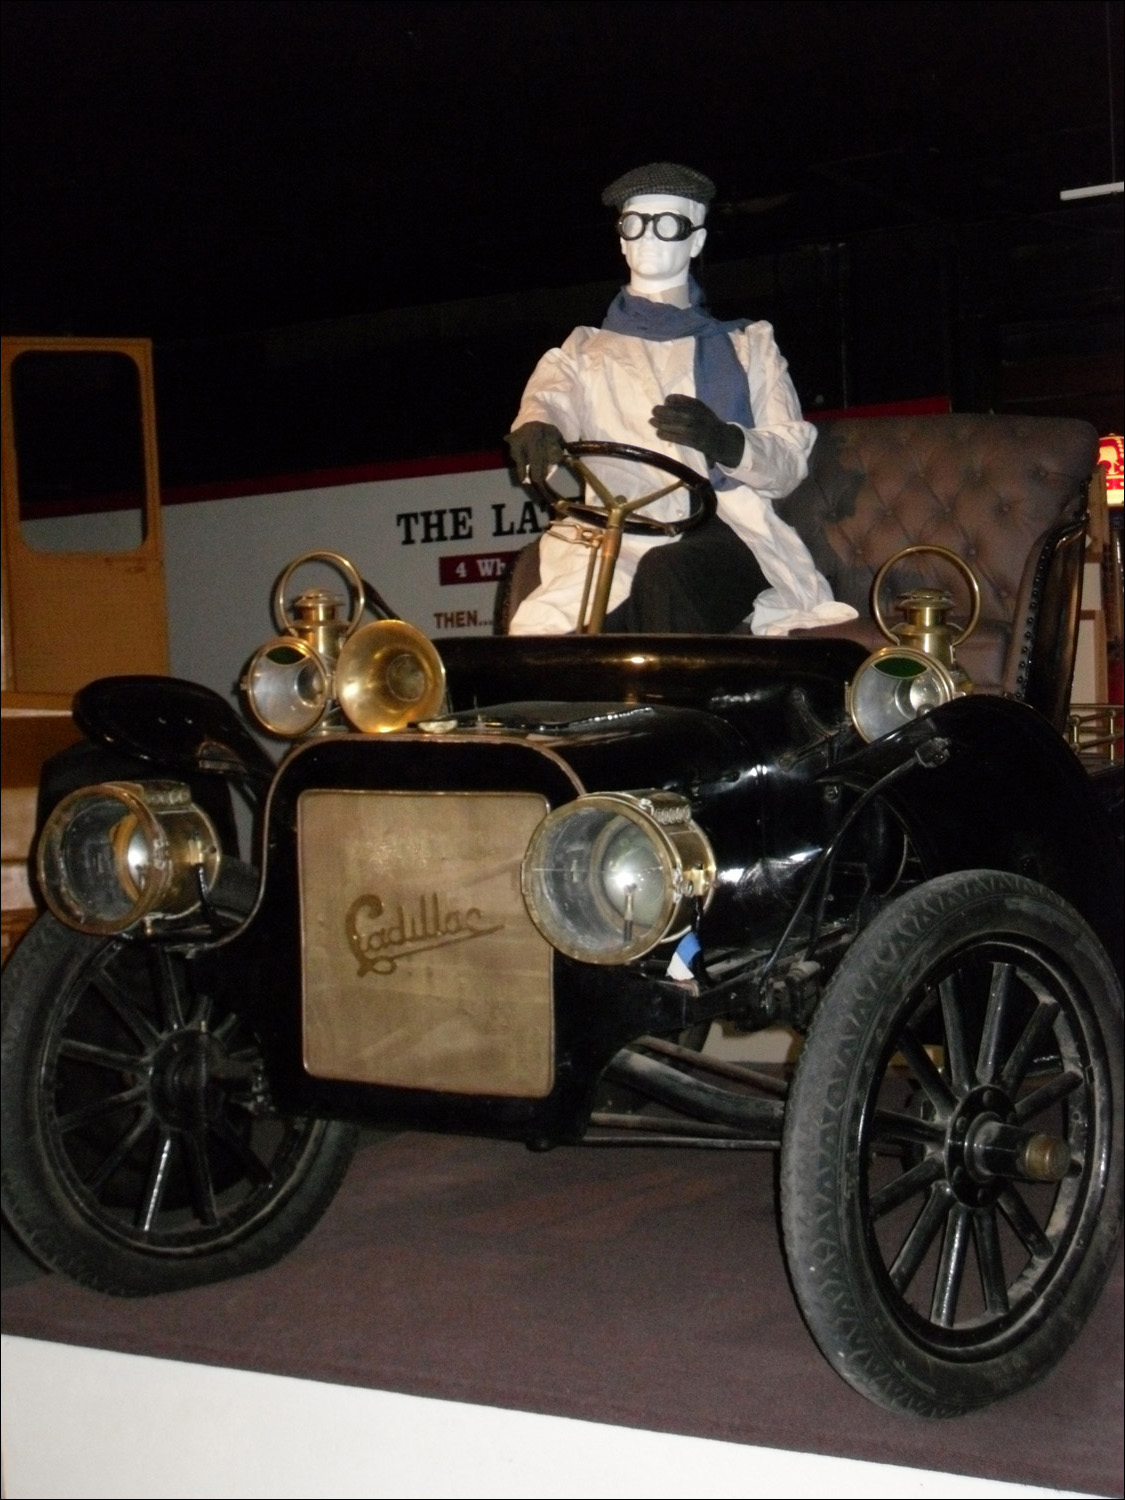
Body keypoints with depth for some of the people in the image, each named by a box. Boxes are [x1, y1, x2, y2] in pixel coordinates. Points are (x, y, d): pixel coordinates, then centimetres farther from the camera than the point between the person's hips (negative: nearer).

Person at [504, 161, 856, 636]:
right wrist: (536, 430, -22)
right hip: (612, 542, 1)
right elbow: (549, 401, 5)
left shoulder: (747, 345, 26)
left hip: (723, 532, 0)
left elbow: (791, 463, 12)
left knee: (664, 575, -39)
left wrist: (728, 443, -12)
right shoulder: (584, 352, 30)